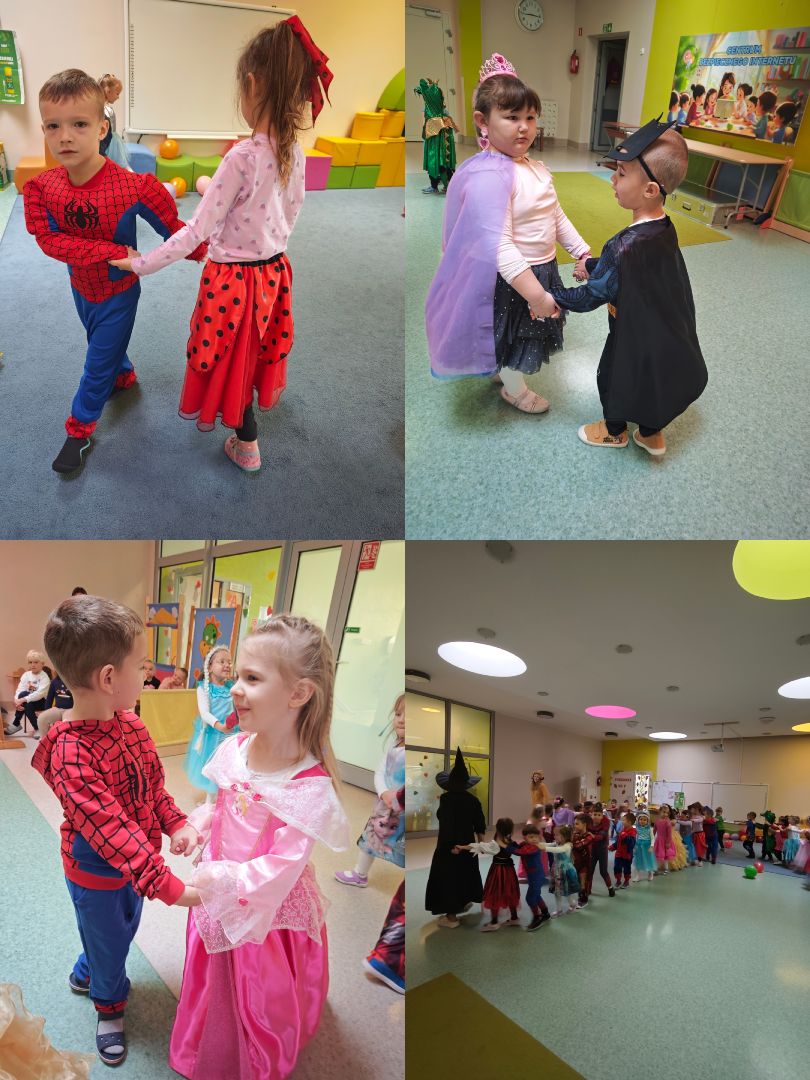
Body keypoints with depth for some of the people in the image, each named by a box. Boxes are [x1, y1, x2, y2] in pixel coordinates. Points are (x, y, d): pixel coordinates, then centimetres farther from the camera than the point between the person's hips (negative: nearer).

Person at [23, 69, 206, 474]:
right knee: (104, 345, 29)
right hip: (81, 287, 4)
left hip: (118, 292, -4)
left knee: (98, 363, 7)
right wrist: (112, 252, -32)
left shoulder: (133, 187, -31)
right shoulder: (41, 187, -20)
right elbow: (49, 239, -24)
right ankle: (124, 378, 59)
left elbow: (172, 228, -21)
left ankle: (80, 429, 26)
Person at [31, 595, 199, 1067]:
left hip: (135, 863, 7)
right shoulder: (70, 754, -35)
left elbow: (154, 783, 0)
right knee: (108, 942, 19)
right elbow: (111, 831, -38)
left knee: (124, 931, 29)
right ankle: (109, 1005, 48)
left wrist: (176, 823, -16)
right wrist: (170, 886, -41)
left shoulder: (130, 723, -11)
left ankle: (86, 972, 59)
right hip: (96, 875, -7)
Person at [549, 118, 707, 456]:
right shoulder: (666, 229, -7)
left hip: (636, 339, -7)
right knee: (650, 382, 26)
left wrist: (548, 297, -13)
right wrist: (594, 267, 12)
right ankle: (651, 434, 45)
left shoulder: (625, 246, -33)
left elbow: (590, 297, -24)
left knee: (614, 375, 19)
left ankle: (615, 431, 43)